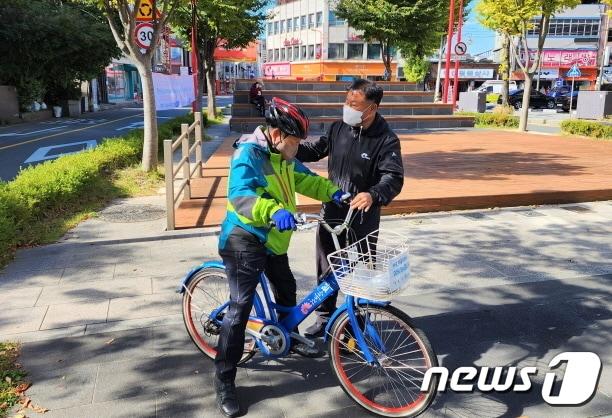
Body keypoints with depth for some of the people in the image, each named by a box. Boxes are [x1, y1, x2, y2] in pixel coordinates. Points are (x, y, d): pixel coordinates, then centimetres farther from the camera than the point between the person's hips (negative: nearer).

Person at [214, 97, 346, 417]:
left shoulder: (282, 155, 5)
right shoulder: (248, 154, -23)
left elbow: (305, 179, 16)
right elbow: (239, 195, -39)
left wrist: (333, 192, 0)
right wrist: (274, 211, -56)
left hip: (272, 240, 9)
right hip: (244, 242, -9)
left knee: (286, 289, 24)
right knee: (241, 307, -9)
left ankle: (288, 338, 50)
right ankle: (224, 382, 1)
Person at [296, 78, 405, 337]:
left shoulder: (386, 140, -14)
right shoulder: (338, 128, 1)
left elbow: (394, 178, -24)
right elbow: (315, 149, 14)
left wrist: (373, 194, -45)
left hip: (362, 218, -5)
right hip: (331, 212, 5)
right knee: (326, 269, 17)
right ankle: (325, 318, 36)